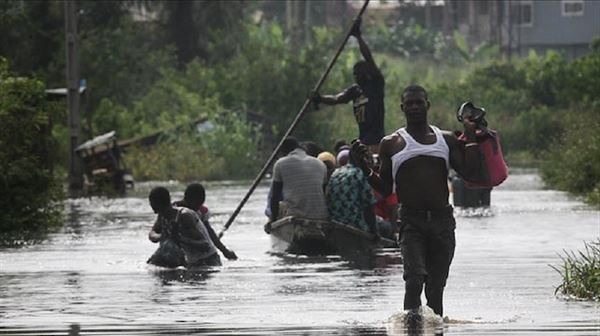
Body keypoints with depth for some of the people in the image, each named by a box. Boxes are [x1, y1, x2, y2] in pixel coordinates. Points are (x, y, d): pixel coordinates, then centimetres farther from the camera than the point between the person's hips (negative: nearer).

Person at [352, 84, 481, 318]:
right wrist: (364, 168, -8)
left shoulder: (446, 140, 12)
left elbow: (470, 173, 3)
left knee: (436, 287, 3)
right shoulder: (391, 144, 7)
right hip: (411, 221, -2)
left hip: (442, 220, 2)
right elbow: (385, 189, 6)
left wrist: (471, 138, 2)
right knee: (415, 279, -22)